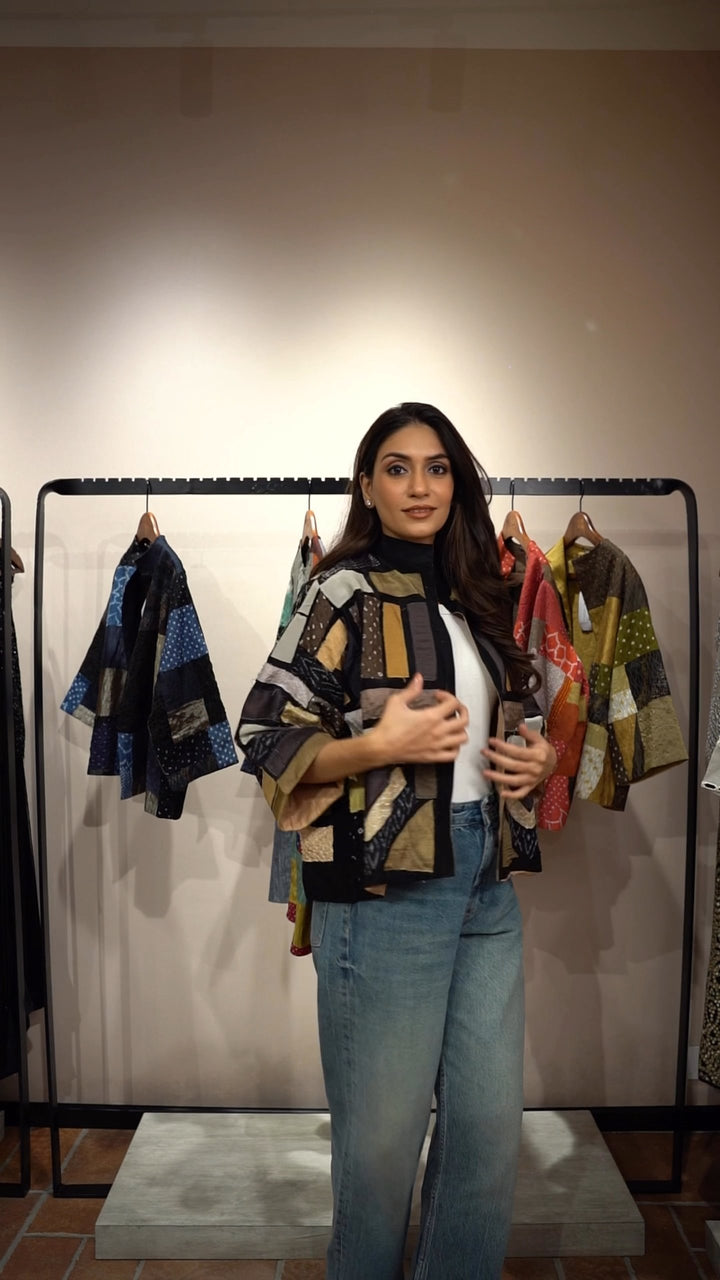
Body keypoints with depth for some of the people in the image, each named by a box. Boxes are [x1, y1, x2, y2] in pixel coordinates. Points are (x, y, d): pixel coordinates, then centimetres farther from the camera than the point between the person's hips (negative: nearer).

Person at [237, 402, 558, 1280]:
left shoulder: (475, 597, 12)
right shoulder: (347, 591, -7)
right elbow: (264, 736, -10)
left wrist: (534, 758, 3)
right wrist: (383, 743, -21)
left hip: (488, 880, 6)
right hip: (388, 884, -6)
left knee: (490, 1123, 15)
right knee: (383, 1133, 8)